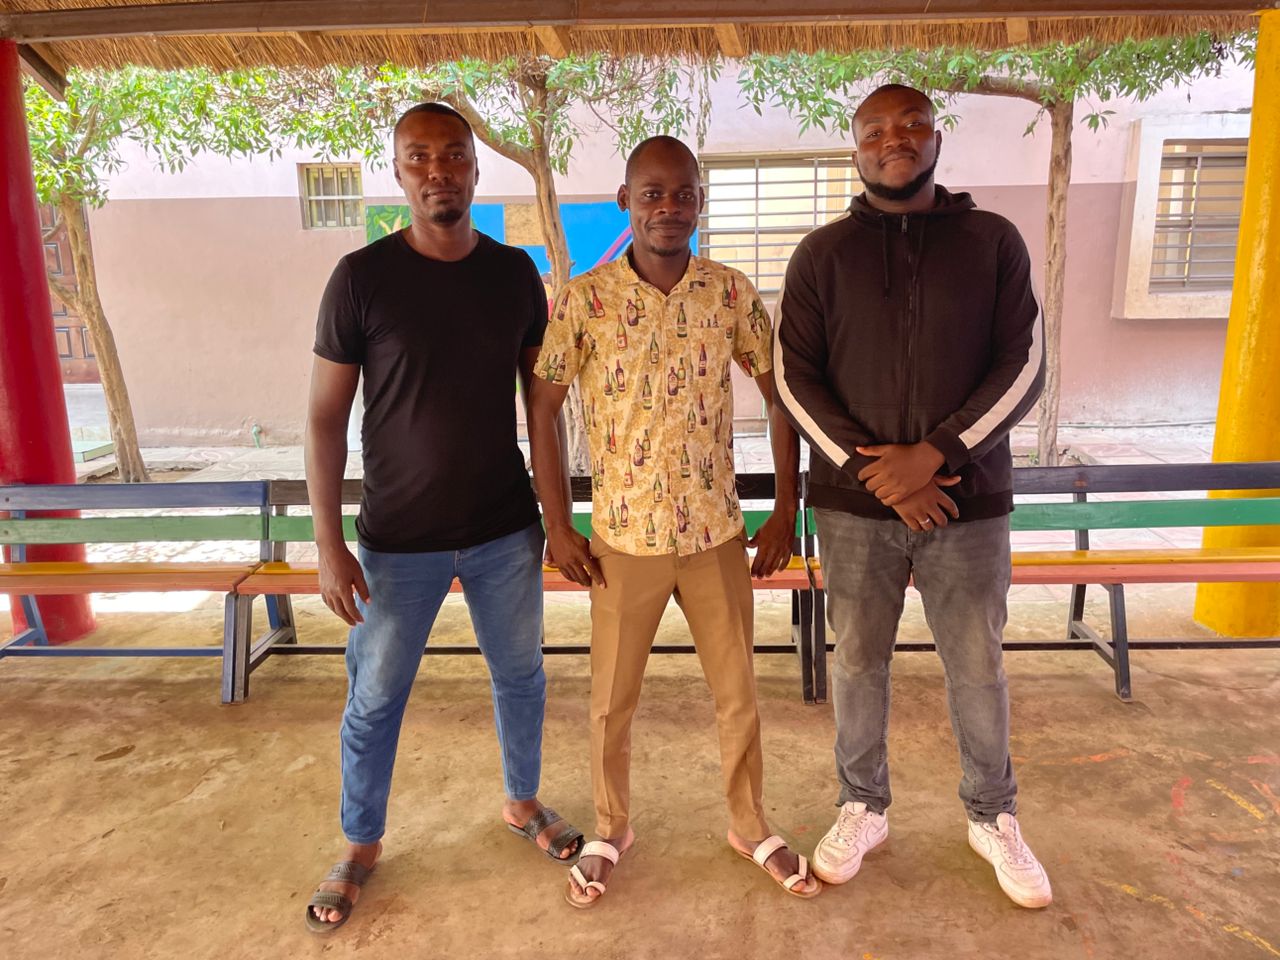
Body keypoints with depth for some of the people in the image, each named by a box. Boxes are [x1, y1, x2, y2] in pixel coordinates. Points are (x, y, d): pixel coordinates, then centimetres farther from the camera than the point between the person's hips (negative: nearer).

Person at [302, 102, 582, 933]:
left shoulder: (515, 272, 0)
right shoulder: (362, 277, -9)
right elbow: (325, 417, -6)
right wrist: (329, 542, -9)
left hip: (506, 528, 3)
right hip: (399, 538, -2)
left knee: (521, 675, 17)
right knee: (375, 699, 11)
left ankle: (525, 802, 42)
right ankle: (362, 846, 35)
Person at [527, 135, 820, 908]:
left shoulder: (733, 293, -3)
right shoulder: (583, 299, -8)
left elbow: (784, 397, 4)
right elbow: (542, 409, -3)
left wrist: (786, 512, 1)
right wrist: (559, 528, -4)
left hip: (718, 533, 2)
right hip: (624, 537, -1)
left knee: (738, 692, 14)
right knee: (612, 700, 13)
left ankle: (750, 823, 38)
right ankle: (612, 829, 38)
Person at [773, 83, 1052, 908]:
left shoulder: (994, 241, 3)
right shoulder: (824, 253, 3)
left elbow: (1023, 366, -3)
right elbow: (795, 377, -3)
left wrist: (933, 454, -15)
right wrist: (875, 471, -12)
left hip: (969, 502, 0)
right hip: (855, 505, 0)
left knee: (979, 670, 10)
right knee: (860, 664, 11)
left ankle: (994, 818, 33)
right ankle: (863, 809, 32)